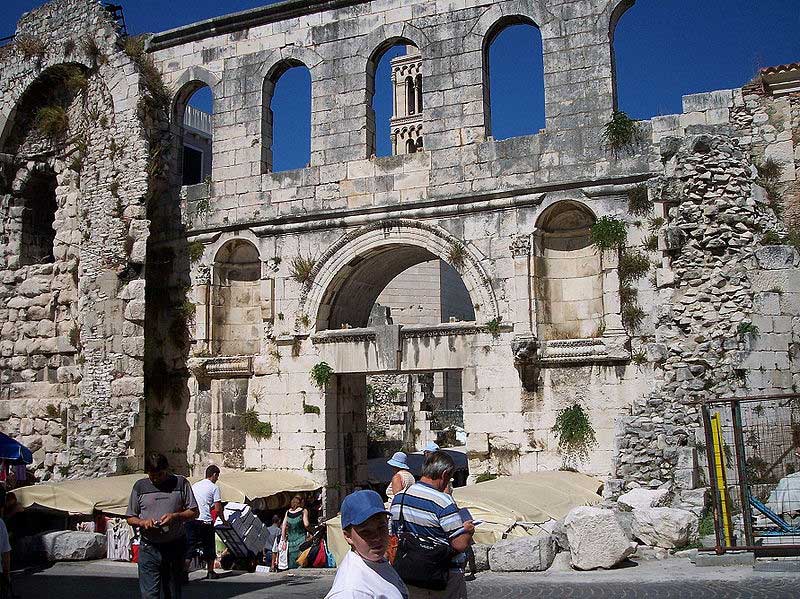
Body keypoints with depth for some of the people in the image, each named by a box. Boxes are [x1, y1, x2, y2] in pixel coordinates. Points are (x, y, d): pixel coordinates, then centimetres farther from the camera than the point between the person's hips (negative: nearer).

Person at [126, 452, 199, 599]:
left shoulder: (181, 483, 3)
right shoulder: (140, 486, 6)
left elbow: (194, 512, 3)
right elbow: (130, 518, 10)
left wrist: (175, 516, -14)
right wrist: (143, 522, -11)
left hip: (175, 547, 0)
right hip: (149, 548, 0)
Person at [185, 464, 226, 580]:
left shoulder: (194, 486, 18)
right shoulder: (214, 487, -1)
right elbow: (218, 509, -4)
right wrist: (224, 521, 9)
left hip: (190, 520, 4)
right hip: (205, 521, -4)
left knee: (190, 546, 2)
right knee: (209, 547, 11)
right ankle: (210, 572, 20)